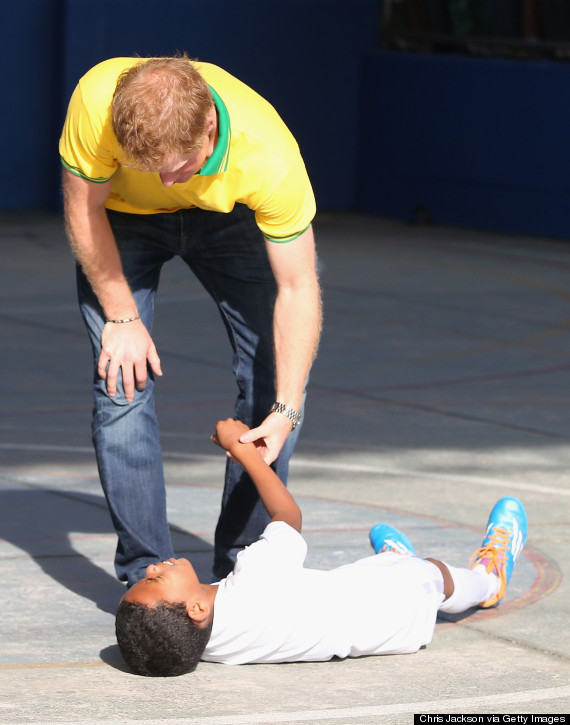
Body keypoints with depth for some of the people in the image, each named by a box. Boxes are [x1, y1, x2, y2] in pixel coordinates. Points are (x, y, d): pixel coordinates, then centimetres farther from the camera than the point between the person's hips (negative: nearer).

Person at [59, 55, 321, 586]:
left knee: (275, 376, -7)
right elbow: (82, 208, -21)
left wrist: (286, 410, -35)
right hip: (121, 214, 0)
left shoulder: (270, 155, -40)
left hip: (227, 213, 1)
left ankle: (242, 567, 7)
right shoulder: (97, 102, -40)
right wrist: (121, 318, -17)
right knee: (123, 379, -13)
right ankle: (144, 572, -3)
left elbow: (297, 288, -30)